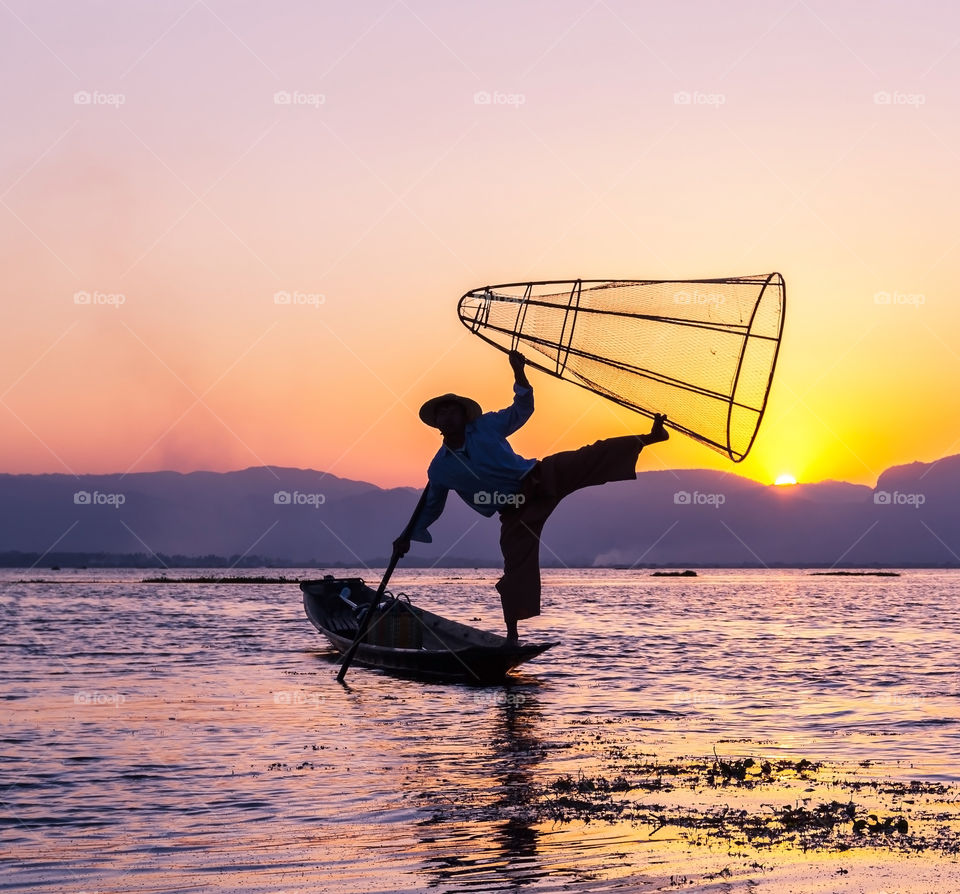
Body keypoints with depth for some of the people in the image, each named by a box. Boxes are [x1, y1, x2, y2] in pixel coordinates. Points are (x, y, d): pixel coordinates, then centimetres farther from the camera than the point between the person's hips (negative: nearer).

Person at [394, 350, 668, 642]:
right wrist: (409, 536, 6)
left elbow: (522, 410, 8)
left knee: (596, 456, -14)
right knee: (518, 569, -6)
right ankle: (512, 634, 3)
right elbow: (430, 506, 13)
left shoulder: (486, 425, -2)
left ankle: (647, 438, -8)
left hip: (543, 477, 0)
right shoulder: (439, 470, -1)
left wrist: (519, 374, -7)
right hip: (516, 513, 0)